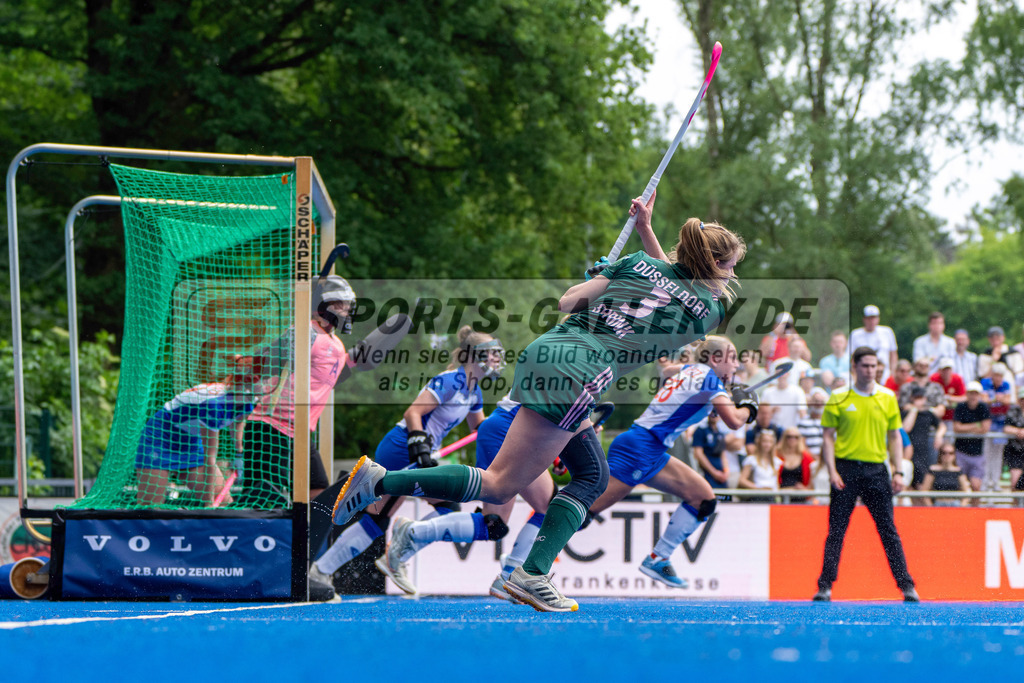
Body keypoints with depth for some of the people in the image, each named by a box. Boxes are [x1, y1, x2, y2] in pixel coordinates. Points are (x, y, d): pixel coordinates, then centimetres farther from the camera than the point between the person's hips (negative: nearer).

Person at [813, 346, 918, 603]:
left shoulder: (887, 398, 8)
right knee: (836, 531, -1)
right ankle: (825, 586, 2)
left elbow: (894, 437, 12)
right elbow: (829, 437, 3)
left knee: (889, 531, 1)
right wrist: (832, 471, -8)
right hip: (847, 468, -1)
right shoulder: (839, 398, 2)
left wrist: (898, 472, 3)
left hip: (876, 469, 1)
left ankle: (906, 585, 2)